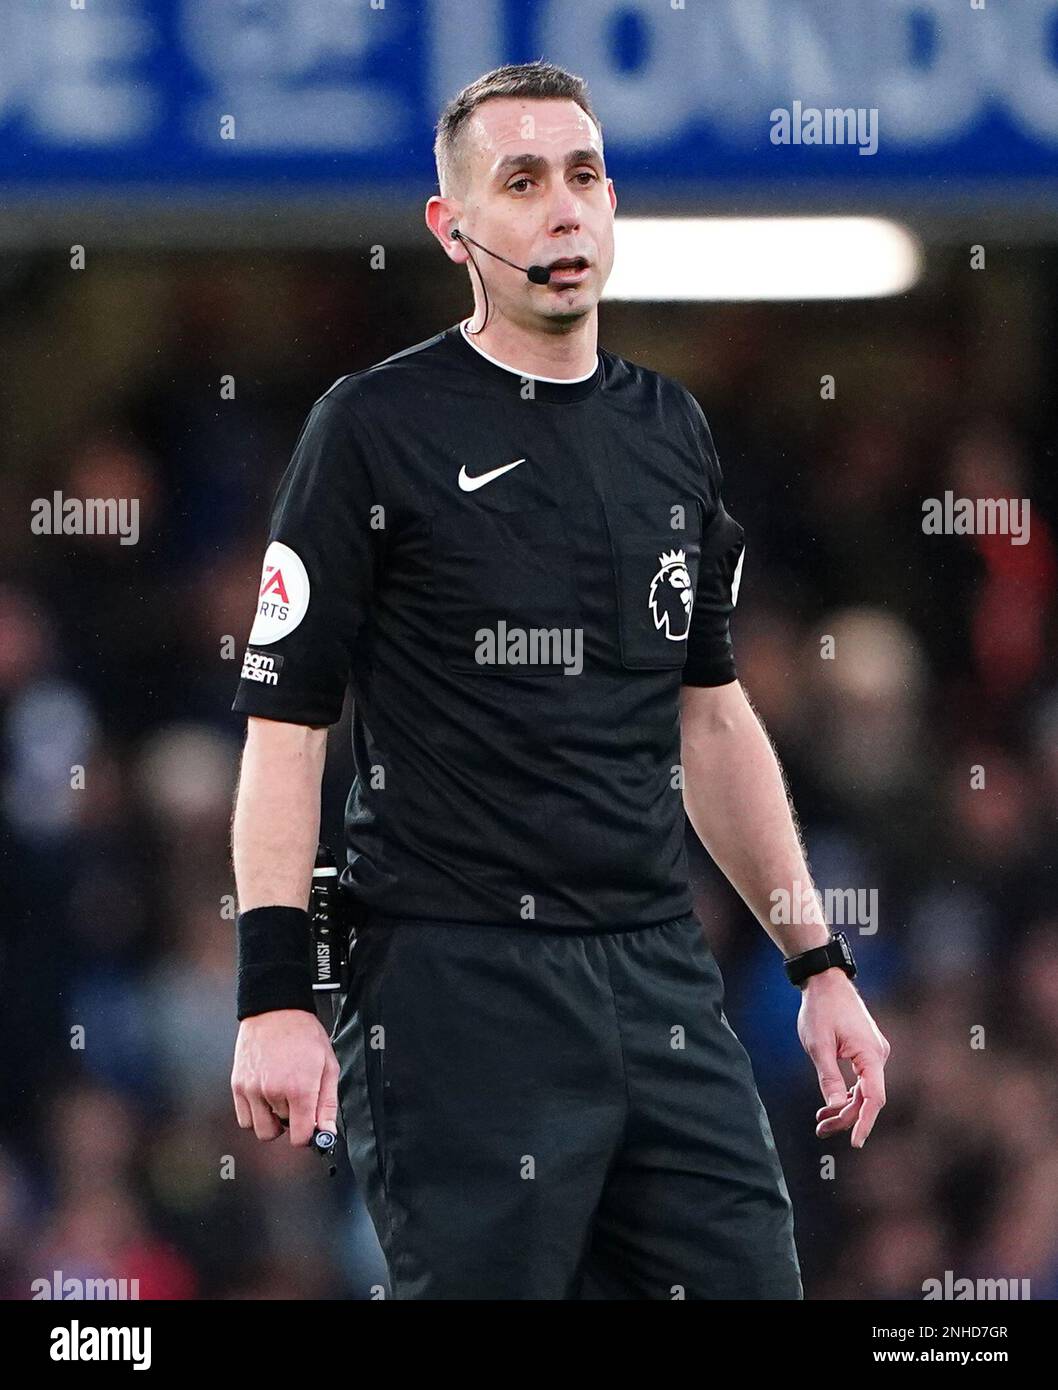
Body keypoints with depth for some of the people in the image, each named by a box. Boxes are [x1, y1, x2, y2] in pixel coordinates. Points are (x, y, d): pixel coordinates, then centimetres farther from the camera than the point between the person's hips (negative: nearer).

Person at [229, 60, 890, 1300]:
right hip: (460, 990, -6)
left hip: (660, 969, 6)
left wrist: (819, 965, 17)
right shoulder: (378, 427, -4)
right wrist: (274, 998, -15)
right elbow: (284, 719, -7)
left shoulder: (669, 430, 14)